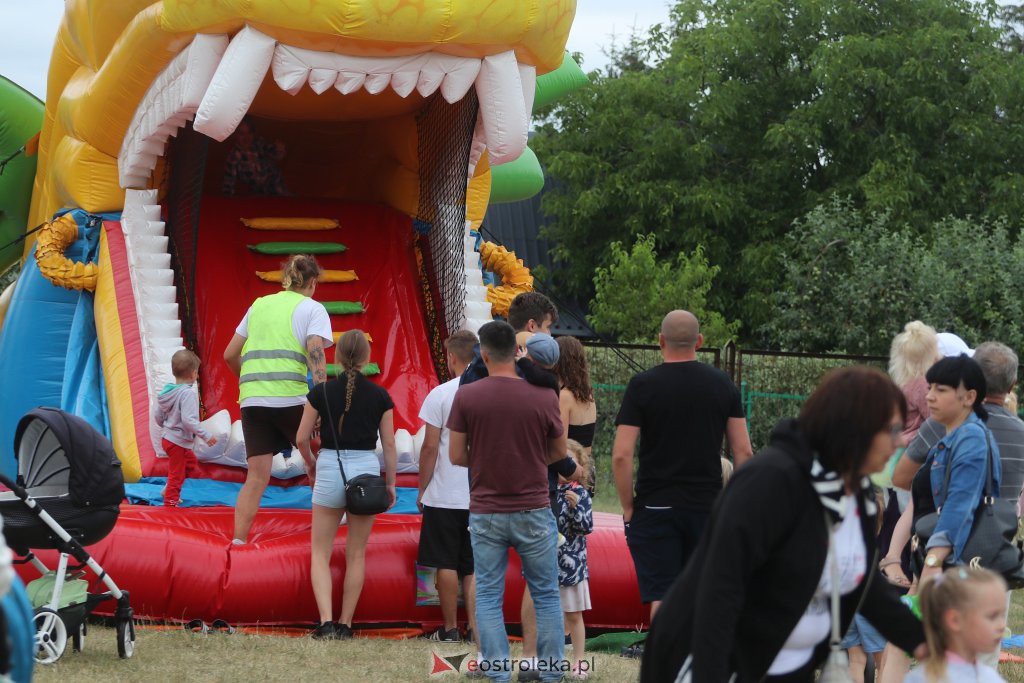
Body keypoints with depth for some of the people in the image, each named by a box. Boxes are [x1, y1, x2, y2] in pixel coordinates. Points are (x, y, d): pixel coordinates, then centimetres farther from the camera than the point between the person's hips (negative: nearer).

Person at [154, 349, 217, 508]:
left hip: (168, 438, 9)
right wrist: (206, 436, -23)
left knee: (191, 462, 28)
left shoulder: (168, 391, 3)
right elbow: (188, 420, -30)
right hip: (178, 443, -9)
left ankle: (169, 489, 27)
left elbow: (158, 417, 10)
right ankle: (170, 503, 14)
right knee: (176, 474, 4)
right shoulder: (187, 394, -23)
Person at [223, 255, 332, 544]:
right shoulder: (312, 308, 6)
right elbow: (315, 355, -10)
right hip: (292, 397, -4)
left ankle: (238, 541, -6)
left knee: (257, 476, 3)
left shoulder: (259, 305, 20)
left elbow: (230, 354, 21)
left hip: (252, 399, 4)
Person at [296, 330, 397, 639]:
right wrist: (391, 484, 9)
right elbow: (389, 444, 0)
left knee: (320, 553, 5)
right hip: (367, 468, 1)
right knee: (356, 554, 11)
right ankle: (345, 624, 12)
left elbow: (302, 438, -1)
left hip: (330, 468, -1)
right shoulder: (380, 396, -2)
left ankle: (326, 622, -11)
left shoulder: (321, 392, -4)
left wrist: (310, 464, 18)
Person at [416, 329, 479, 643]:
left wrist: (422, 489, 1)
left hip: (445, 496, -4)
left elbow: (430, 447, -9)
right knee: (474, 567, 10)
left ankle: (450, 629, 10)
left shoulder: (440, 395, -9)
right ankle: (475, 628, 1)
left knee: (446, 564, 5)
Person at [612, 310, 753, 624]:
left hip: (655, 507, -3)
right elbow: (743, 453, 3)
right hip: (708, 508, 3)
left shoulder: (642, 385, -5)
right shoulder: (724, 385, 5)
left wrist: (628, 507, 0)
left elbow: (621, 456, -10)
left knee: (661, 597, -3)